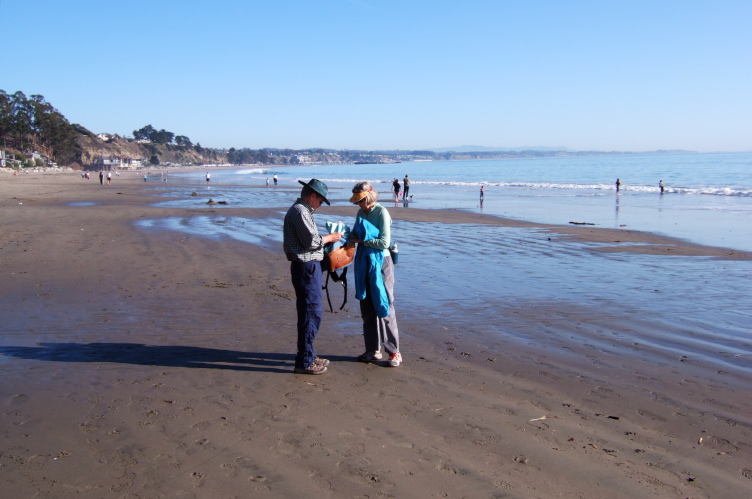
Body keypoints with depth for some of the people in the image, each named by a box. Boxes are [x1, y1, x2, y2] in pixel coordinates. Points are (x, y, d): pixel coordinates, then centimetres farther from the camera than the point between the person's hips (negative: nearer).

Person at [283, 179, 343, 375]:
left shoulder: (300, 210, 18)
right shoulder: (300, 211, -15)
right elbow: (312, 241, -20)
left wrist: (327, 237, 14)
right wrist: (329, 238, -5)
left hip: (308, 266, 11)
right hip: (306, 267, -11)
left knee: (310, 312, 16)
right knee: (311, 312, -7)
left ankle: (307, 355, 26)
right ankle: (304, 362, -2)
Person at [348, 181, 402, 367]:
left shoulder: (381, 213, -12)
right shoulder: (361, 213, 10)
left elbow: (384, 242, -18)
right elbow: (356, 235, 17)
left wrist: (361, 241, -15)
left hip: (380, 263, -7)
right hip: (363, 263, 7)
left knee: (384, 307, -4)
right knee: (367, 309, 11)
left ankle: (394, 352, 4)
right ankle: (373, 350, 21)